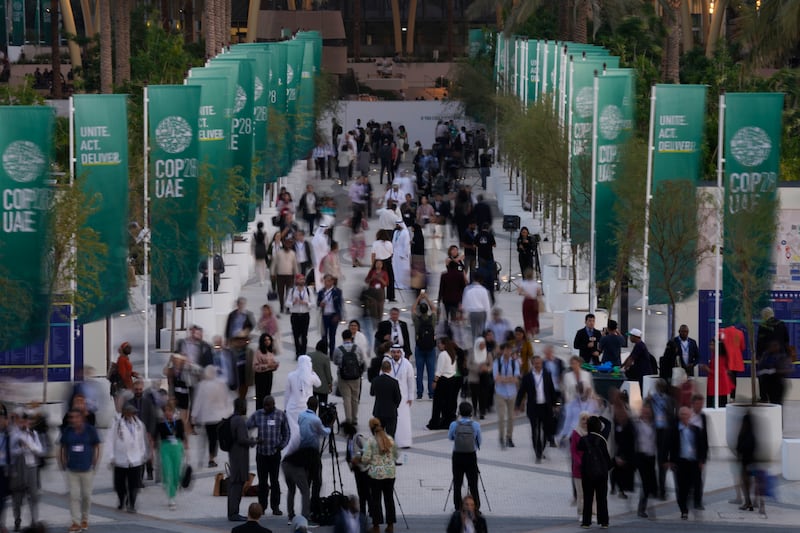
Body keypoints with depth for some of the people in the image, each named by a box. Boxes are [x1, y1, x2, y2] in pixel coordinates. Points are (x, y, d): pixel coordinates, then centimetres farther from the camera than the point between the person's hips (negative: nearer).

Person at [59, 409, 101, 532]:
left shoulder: (90, 430, -4)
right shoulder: (67, 431, 0)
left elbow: (96, 447, 3)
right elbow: (63, 448, 8)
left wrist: (94, 463, -1)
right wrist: (63, 463, 1)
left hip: (87, 468, -1)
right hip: (72, 469, 1)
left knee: (86, 495, 10)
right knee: (74, 496, -3)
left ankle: (85, 519, 28)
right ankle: (76, 522, -1)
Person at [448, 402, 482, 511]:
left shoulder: (454, 425, -10)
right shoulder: (476, 425, -10)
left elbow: (450, 438, 8)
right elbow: (479, 442, 2)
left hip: (457, 456, 0)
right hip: (471, 456, 0)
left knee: (457, 483, 10)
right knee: (473, 483, 8)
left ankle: (458, 507, 13)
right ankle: (476, 507, 10)